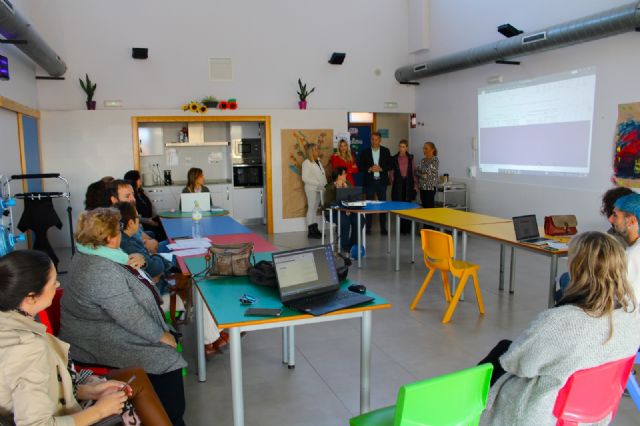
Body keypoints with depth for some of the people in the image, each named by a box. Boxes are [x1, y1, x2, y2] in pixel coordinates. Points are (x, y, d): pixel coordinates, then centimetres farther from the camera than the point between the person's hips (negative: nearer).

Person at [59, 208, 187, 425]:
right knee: (167, 362, -15)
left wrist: (131, 266, 8)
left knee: (171, 336, 8)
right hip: (104, 344, -11)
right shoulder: (102, 271, -27)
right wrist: (162, 337, -15)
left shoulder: (90, 255, 5)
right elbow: (131, 317, -26)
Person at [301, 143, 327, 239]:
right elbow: (305, 178, -15)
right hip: (311, 189, -7)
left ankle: (315, 229, 15)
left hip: (319, 189, 7)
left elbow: (322, 174, 15)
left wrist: (325, 185, 1)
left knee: (315, 209, 10)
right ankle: (311, 231, 0)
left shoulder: (318, 161, 14)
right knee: (311, 208, -4)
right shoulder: (306, 162, -9)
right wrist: (317, 183, -20)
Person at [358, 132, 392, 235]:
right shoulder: (365, 152, 4)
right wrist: (369, 169, -15)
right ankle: (368, 227, 10)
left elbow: (390, 165, 3)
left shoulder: (386, 151, 6)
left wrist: (381, 168, -13)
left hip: (382, 181, 0)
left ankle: (383, 227, 9)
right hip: (369, 181, 0)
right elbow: (360, 167, 2)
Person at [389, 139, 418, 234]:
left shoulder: (410, 158, 6)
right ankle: (401, 228, 6)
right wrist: (393, 183, 3)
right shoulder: (394, 159, 4)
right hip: (398, 185, 0)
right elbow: (391, 173, 7)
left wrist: (415, 185, 1)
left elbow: (414, 172, 6)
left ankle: (407, 228, 7)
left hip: (408, 184, 0)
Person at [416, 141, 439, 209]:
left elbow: (428, 171, -15)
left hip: (430, 186, -7)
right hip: (422, 186, 7)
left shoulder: (435, 160, -8)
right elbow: (417, 171, 11)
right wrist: (422, 174, -6)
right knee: (424, 205, 8)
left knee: (430, 205, -8)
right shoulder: (423, 160, 14)